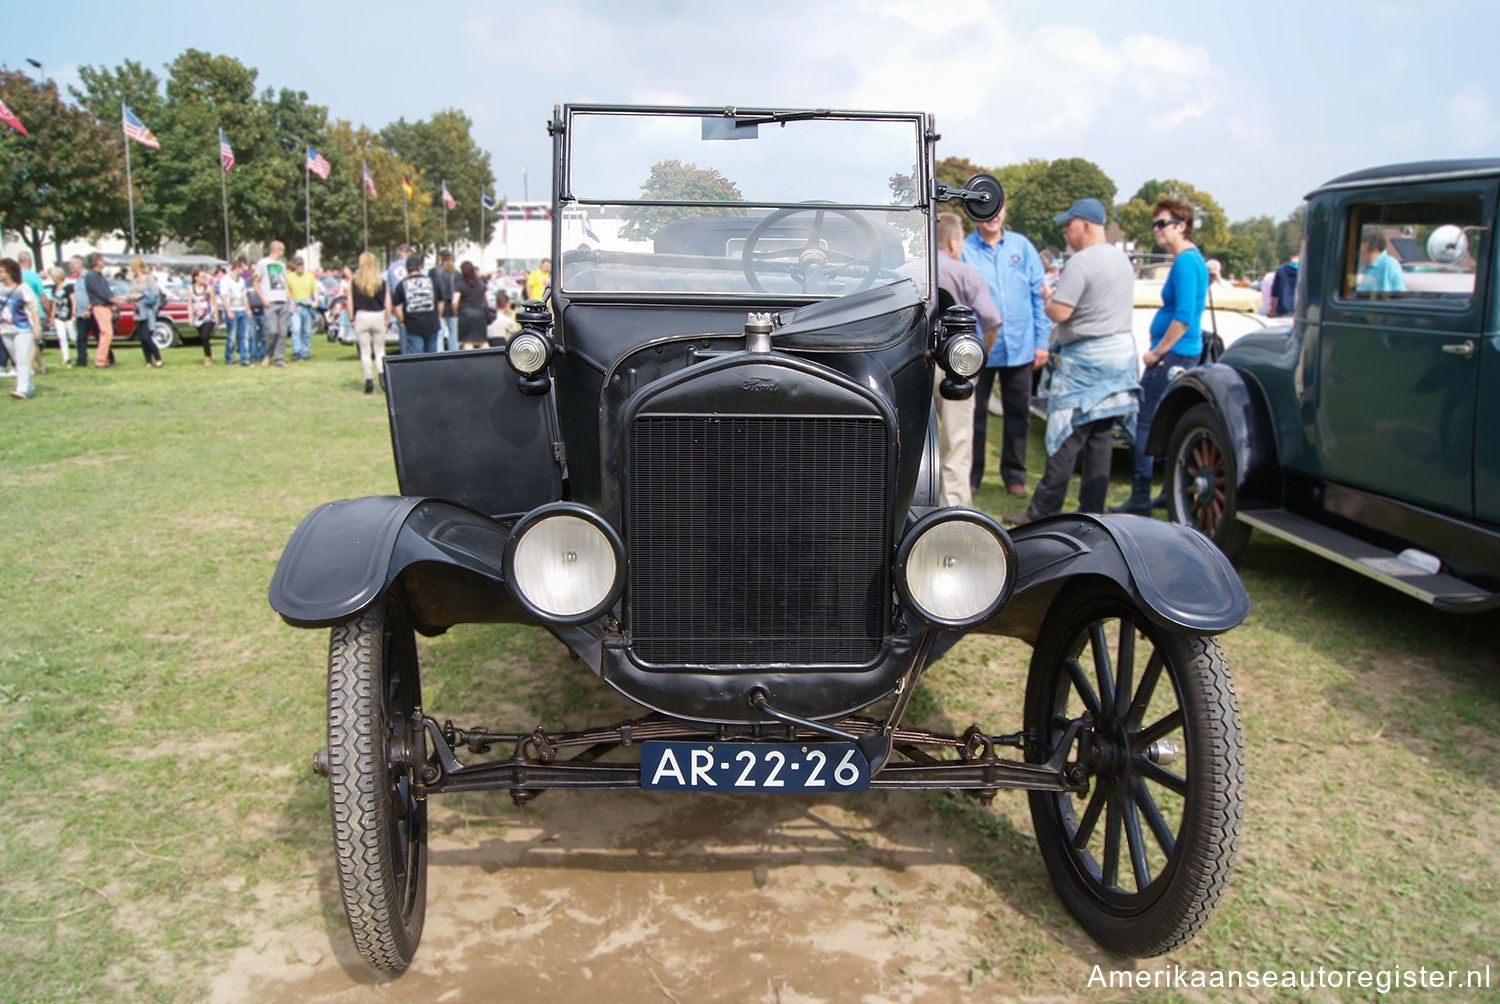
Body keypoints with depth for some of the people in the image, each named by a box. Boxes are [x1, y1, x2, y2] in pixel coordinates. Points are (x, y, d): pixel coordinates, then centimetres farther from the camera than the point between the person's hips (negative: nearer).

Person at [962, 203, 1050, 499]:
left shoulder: (1021, 246, 4)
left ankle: (1014, 474, 22)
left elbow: (1039, 295, 6)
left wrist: (1042, 341, 1)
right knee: (975, 415, 6)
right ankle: (971, 475, 18)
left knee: (1018, 414, 10)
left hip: (1019, 348, 2)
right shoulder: (964, 250, -3)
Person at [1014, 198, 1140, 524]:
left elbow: (1058, 313, -21)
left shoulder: (1082, 262, -16)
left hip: (1087, 357, -9)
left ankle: (1042, 512, -2)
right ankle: (1092, 512, 13)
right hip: (1120, 350, 9)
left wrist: (1048, 297, 2)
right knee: (1099, 437, 10)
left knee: (1066, 437, -6)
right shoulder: (1122, 259, 14)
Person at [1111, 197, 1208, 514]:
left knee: (1143, 421, -8)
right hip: (1185, 354, 10)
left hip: (1173, 355, -10)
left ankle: (1140, 496, -5)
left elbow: (1183, 316, -22)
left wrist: (1158, 352, -16)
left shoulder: (1185, 262, -15)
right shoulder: (1193, 259, 16)